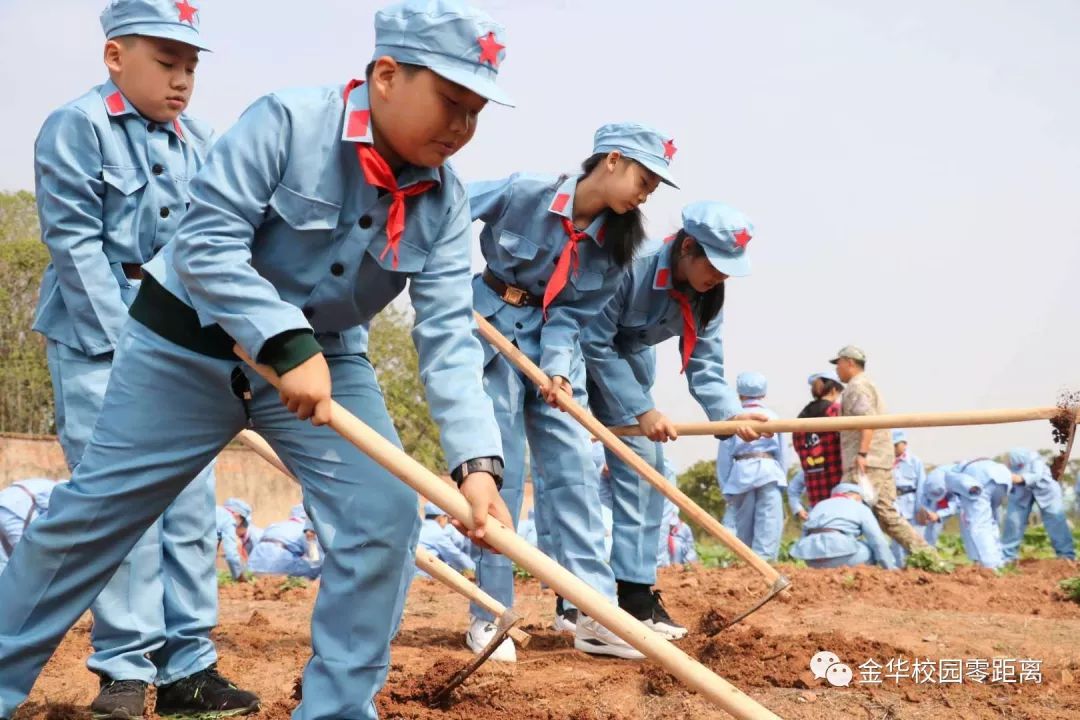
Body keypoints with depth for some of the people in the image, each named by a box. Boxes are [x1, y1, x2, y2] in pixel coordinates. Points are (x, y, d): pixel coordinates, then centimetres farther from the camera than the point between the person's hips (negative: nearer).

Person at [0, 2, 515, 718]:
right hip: (191, 342, -3)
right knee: (90, 518, 3)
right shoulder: (288, 121, -23)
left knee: (386, 517, -11)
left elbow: (448, 334, -17)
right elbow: (207, 241, -26)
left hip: (327, 358, 4)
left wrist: (477, 459, -30)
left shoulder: (445, 199, -10)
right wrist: (287, 344, -35)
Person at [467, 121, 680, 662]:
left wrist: (556, 369, -21)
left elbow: (570, 315, -5)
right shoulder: (522, 193, -16)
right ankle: (488, 617, 2)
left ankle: (597, 617, 0)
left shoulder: (613, 247, -3)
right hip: (493, 335, -5)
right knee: (502, 472, -7)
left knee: (573, 472, -1)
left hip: (552, 347, 5)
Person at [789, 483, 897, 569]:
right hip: (837, 550, -6)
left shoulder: (819, 505, 31)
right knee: (873, 551, 16)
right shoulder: (861, 509, 16)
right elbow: (878, 541, 9)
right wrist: (891, 568, 17)